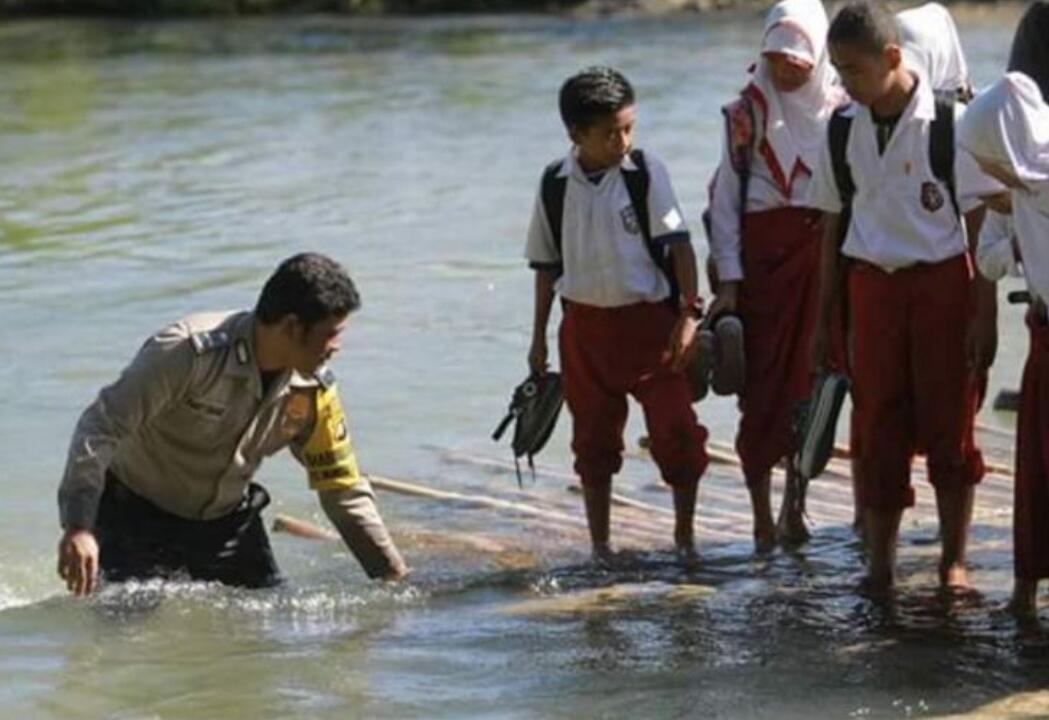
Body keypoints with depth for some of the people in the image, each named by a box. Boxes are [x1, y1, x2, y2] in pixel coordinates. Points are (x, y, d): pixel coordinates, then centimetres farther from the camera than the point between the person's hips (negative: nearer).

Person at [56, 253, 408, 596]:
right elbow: (101, 428, -30)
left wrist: (395, 575, 3)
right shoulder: (191, 353, -28)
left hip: (227, 520, 6)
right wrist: (78, 527, -41)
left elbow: (343, 489, 3)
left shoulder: (312, 390, -8)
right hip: (138, 516, -6)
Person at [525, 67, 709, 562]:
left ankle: (685, 533, 11)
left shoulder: (645, 172, -6)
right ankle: (600, 544, 21)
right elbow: (546, 263, 10)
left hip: (648, 320, -2)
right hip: (585, 325, 2)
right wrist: (539, 336, 12)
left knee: (676, 429, -6)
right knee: (593, 439, 10)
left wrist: (689, 312, -16)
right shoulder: (556, 184, 0)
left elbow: (677, 242, -8)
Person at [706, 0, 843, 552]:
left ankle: (793, 505, 16)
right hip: (762, 255, -1)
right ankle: (762, 517, 0)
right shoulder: (747, 111, 2)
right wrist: (727, 279, -6)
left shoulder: (840, 108, 4)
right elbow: (725, 197, 1)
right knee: (762, 383, -3)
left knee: (811, 381, 2)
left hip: (825, 251, 1)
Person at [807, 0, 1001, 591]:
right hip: (872, 286, 3)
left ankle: (955, 559, 12)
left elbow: (982, 223, -6)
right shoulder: (843, 129, 3)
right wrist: (824, 317, 11)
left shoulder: (950, 123, -10)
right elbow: (834, 226, 11)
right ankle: (880, 560, 13)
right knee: (877, 430, 3)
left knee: (949, 426, 1)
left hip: (942, 281, -3)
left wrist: (984, 312, -8)